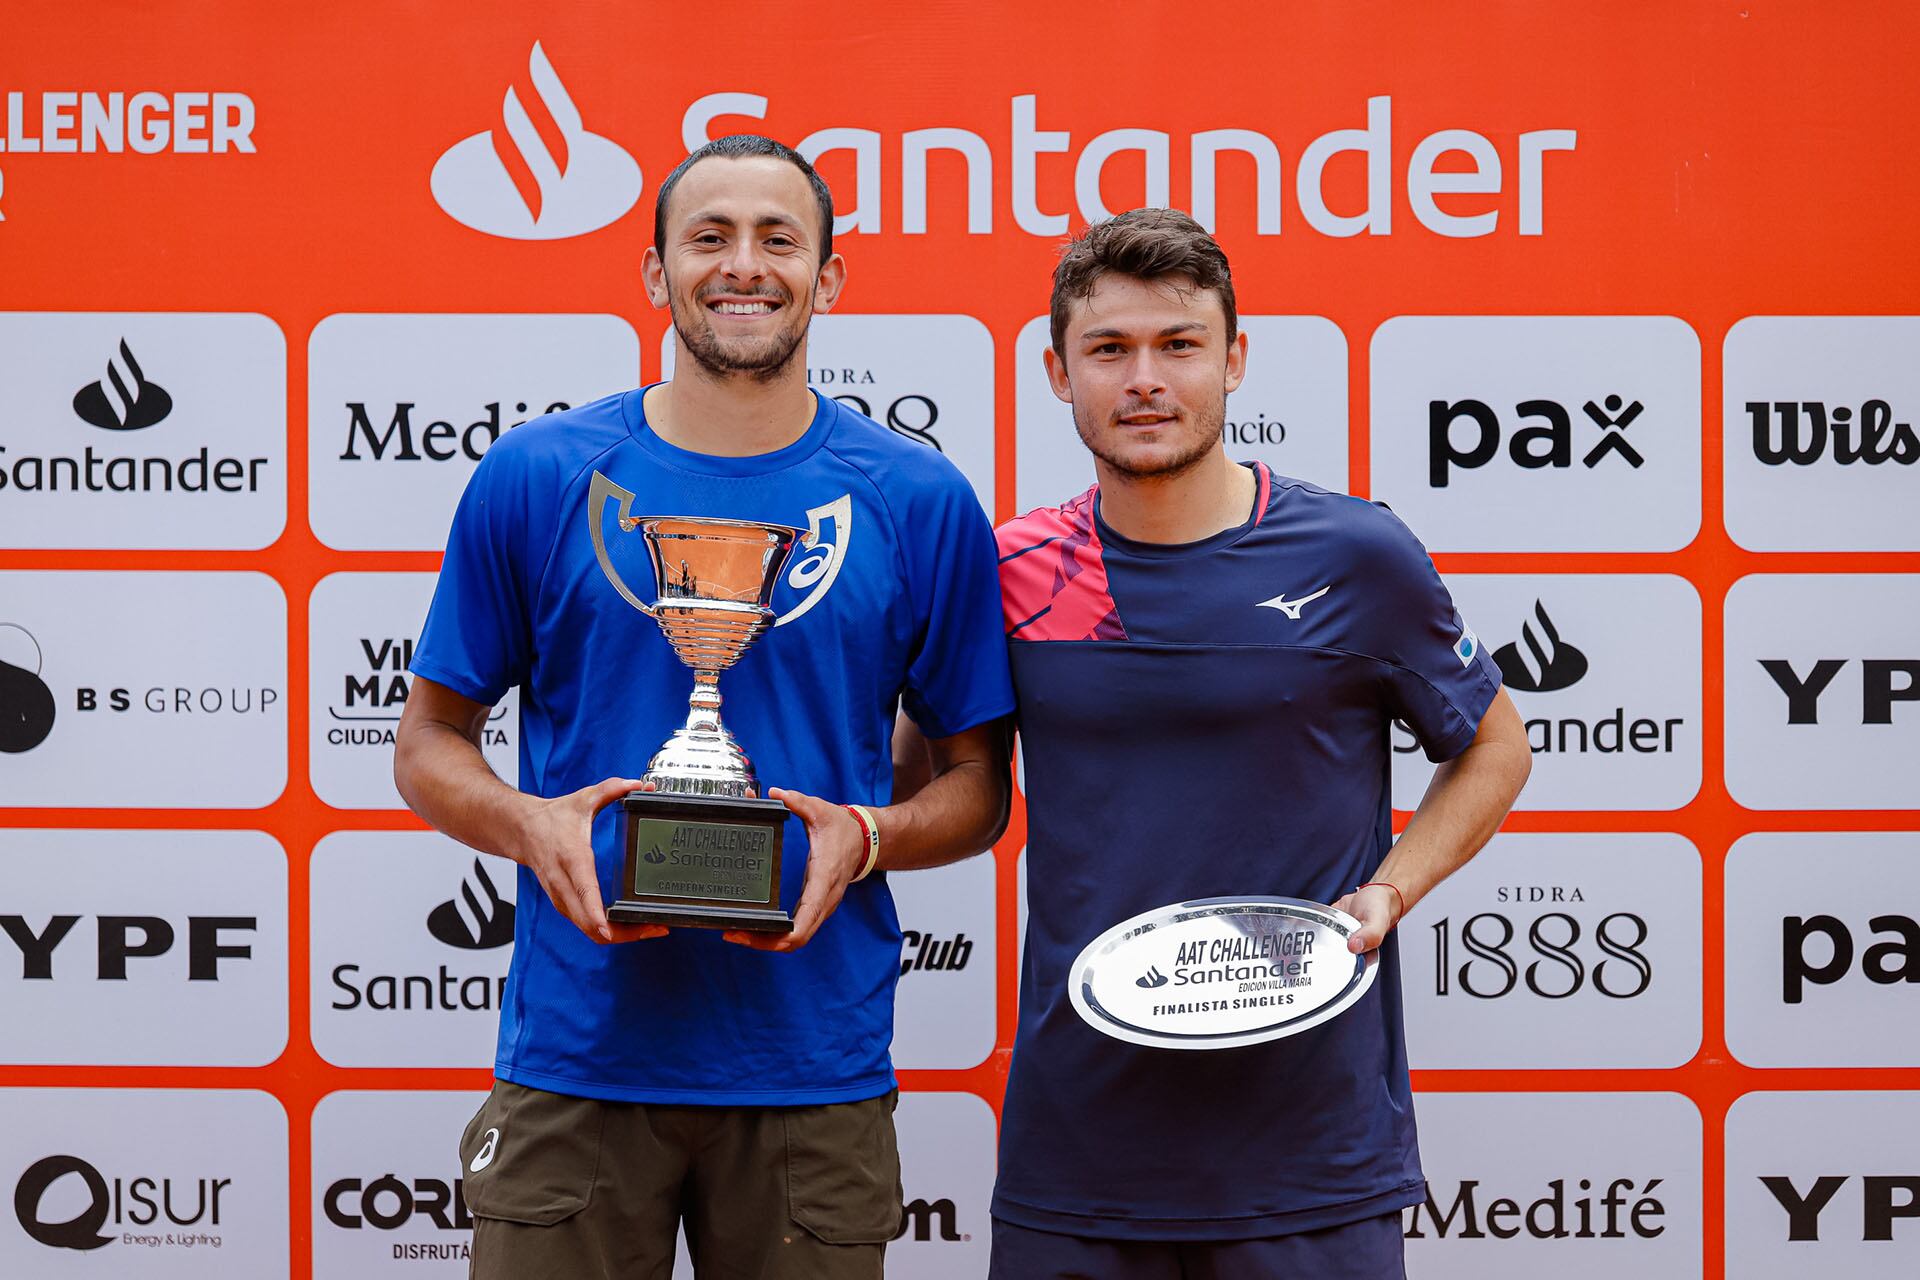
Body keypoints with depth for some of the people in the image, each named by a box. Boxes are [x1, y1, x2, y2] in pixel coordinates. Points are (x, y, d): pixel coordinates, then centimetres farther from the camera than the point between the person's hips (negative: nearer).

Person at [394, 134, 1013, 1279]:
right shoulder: (538, 477, 3)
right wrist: (532, 825, -11)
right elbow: (430, 743, 9)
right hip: (576, 1050, 0)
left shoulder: (921, 503, 3)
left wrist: (862, 837, -12)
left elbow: (979, 786, 8)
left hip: (815, 1071, 0)